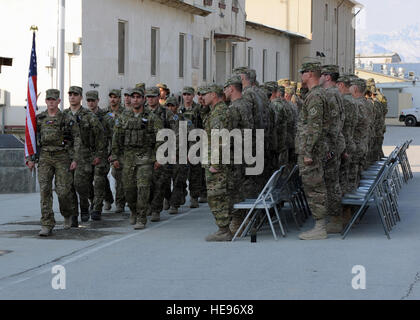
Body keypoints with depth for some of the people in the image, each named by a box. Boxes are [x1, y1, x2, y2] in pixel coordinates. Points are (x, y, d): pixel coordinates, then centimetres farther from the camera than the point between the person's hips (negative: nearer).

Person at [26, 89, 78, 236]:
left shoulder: (66, 119, 4)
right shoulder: (39, 119, 9)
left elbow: (73, 141, 3)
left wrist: (74, 159, -6)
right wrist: (30, 158, 6)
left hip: (62, 157, -1)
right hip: (44, 158, 2)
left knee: (63, 190, -5)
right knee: (45, 190, -8)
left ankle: (68, 215, 25)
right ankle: (47, 225, -8)